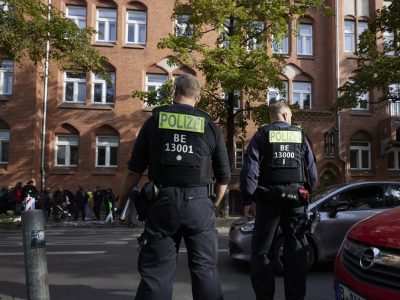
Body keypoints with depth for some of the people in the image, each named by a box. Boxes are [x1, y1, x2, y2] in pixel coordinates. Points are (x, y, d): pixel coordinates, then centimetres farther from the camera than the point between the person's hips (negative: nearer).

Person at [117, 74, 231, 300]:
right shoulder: (209, 125, 6)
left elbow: (135, 170, 4)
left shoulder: (155, 120, 5)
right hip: (199, 204, 1)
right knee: (205, 269, 10)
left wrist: (121, 202, 16)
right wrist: (215, 204, 25)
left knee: (156, 272, 7)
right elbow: (224, 176, 9)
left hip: (163, 202, 0)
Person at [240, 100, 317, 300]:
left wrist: (248, 200, -5)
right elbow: (312, 171, 7)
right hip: (296, 199, 3)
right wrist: (307, 193, 19)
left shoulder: (261, 135, 1)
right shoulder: (300, 136, 9)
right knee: (296, 251, 11)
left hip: (268, 199, -2)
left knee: (261, 250, 6)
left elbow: (250, 169, -8)